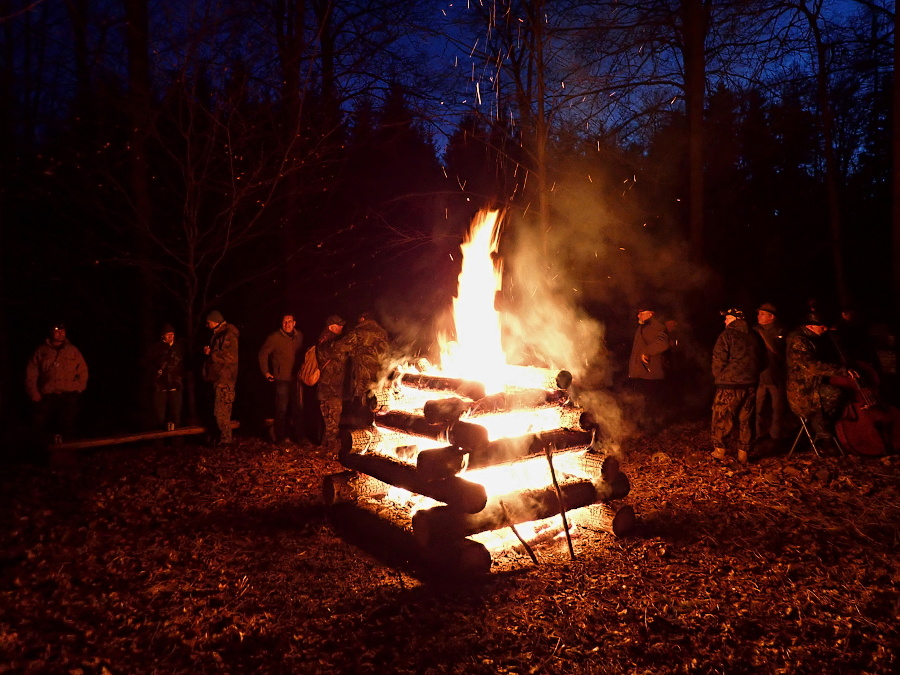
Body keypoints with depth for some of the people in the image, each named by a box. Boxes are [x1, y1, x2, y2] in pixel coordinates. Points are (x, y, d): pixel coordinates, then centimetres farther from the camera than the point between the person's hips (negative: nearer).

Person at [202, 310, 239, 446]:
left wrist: (211, 353, -15)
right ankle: (224, 436, 22)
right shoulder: (217, 334, 18)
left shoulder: (228, 335, -13)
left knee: (220, 411, -7)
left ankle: (225, 438, 1)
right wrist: (208, 352, 5)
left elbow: (230, 357, -21)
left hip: (224, 379, -10)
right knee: (220, 410, 14)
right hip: (217, 378, 10)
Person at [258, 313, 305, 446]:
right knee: (282, 409, 1)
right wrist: (266, 372, -3)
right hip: (282, 378, -4)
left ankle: (299, 436, 22)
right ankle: (281, 438, 12)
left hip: (296, 378, 4)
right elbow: (263, 353, -2)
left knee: (298, 408, 11)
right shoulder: (275, 337, -8)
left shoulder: (299, 336, 6)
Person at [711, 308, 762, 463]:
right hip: (750, 385, 6)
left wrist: (719, 377, 3)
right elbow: (759, 361, 14)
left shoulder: (727, 335, -9)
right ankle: (743, 453, 17)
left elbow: (719, 359, -12)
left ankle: (720, 451, 9)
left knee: (722, 419, 5)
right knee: (746, 420, 12)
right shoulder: (753, 336, 9)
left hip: (729, 385, -6)